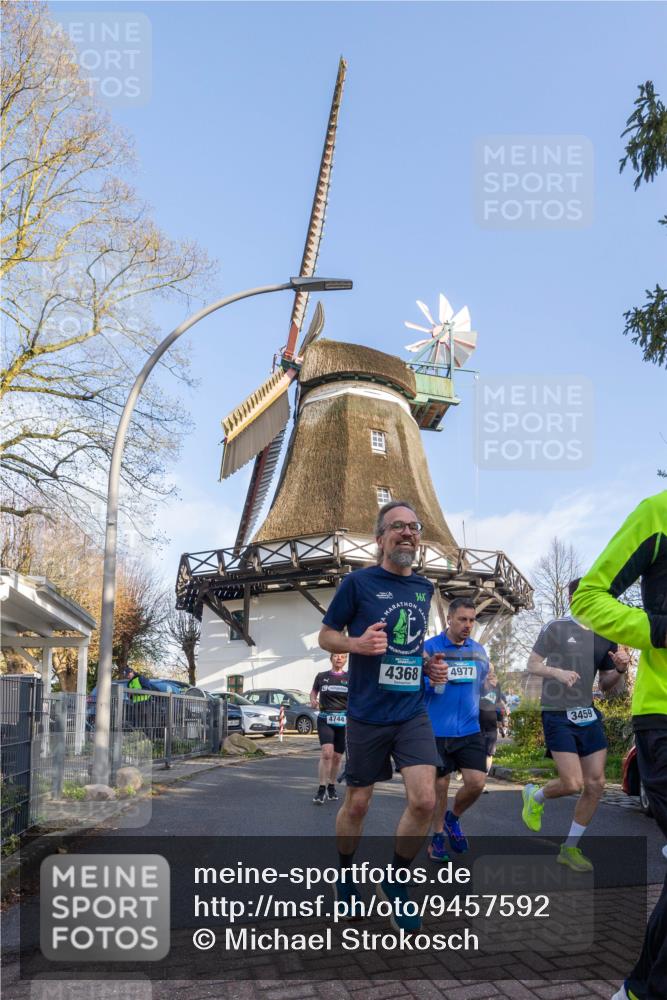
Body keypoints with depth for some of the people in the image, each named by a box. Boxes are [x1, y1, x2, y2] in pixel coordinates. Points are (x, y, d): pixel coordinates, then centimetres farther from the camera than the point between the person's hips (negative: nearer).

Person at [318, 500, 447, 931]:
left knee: (425, 800, -9)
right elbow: (326, 636, -1)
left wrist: (430, 665, 4)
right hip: (367, 714, -3)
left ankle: (395, 883, 15)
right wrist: (358, 643, -20)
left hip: (413, 712, 4)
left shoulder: (424, 588, 8)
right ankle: (344, 874, 37)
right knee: (358, 803, 9)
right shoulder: (358, 582, -8)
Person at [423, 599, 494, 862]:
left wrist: (488, 683, -6)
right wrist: (430, 676, -27)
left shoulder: (479, 650, 7)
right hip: (437, 730, -3)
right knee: (440, 786, 7)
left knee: (477, 782, -6)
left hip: (470, 729, 3)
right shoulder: (430, 647, -7)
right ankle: (437, 837, 28)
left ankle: (453, 818, 24)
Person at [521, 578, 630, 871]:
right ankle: (535, 796, 21)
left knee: (596, 784, 1)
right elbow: (532, 664, -2)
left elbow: (605, 685, 14)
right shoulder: (556, 628, -6)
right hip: (558, 715, -6)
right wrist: (557, 672, -21)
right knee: (573, 783, -12)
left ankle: (570, 848, 17)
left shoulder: (606, 637, 8)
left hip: (588, 715, 6)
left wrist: (620, 670, -6)